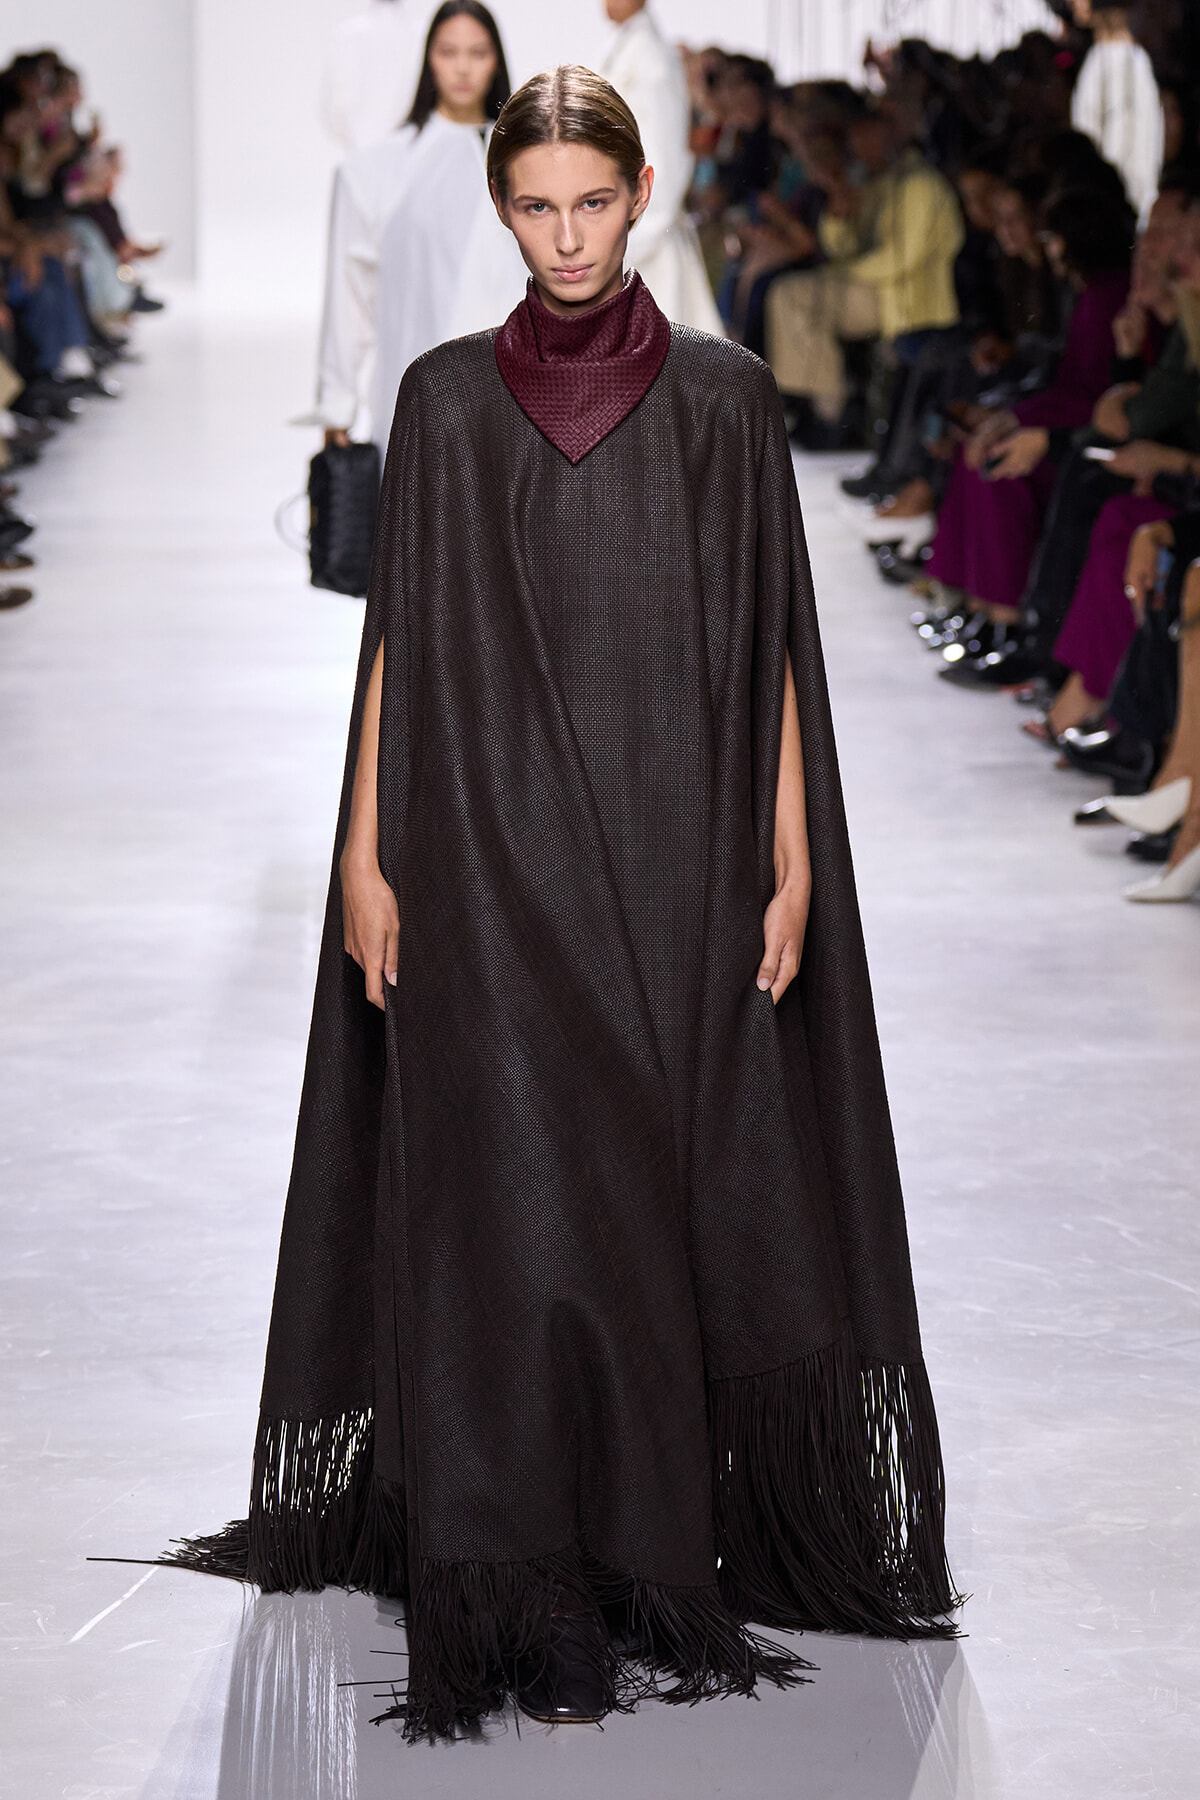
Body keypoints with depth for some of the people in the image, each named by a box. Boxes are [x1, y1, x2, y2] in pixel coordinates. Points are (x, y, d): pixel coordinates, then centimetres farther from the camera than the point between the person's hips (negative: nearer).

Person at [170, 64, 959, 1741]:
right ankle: (532, 1601, -1)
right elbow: (398, 639, 5)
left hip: (680, 859, 1)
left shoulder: (726, 396, 5)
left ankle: (659, 1560, 17)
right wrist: (366, 853, -1)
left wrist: (790, 860, 0)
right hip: (495, 862, 0)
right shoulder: (448, 397, 5)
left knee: (669, 1202, 4)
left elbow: (771, 647, 5)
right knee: (516, 1213, -5)